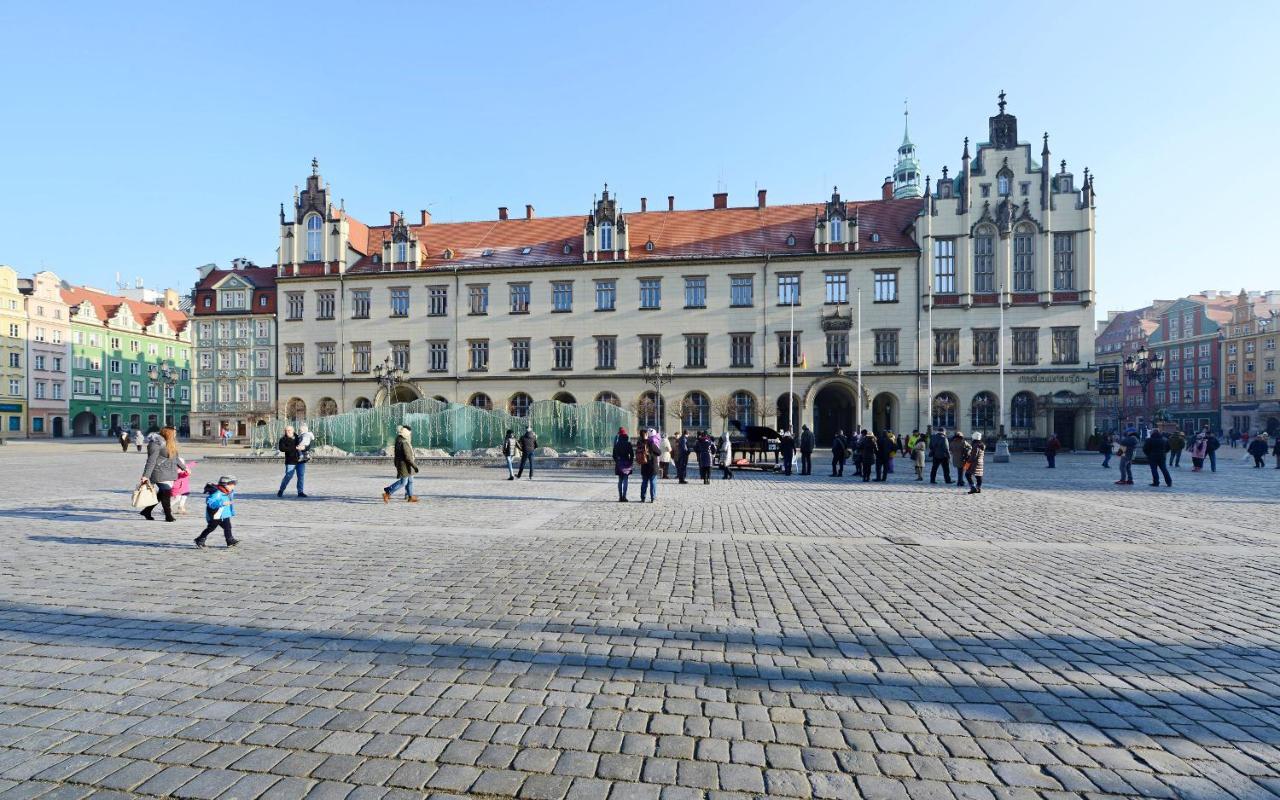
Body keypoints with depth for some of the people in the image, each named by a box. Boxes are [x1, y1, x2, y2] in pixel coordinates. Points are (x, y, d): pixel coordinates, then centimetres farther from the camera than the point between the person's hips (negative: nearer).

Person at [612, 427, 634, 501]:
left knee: (620, 481, 12)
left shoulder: (616, 443, 1)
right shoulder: (628, 443, -7)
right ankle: (624, 497, -7)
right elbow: (632, 454, -7)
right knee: (625, 481, -1)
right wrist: (631, 462, 4)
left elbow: (614, 454, 5)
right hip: (626, 463, -3)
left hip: (619, 464, 3)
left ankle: (620, 497, 11)